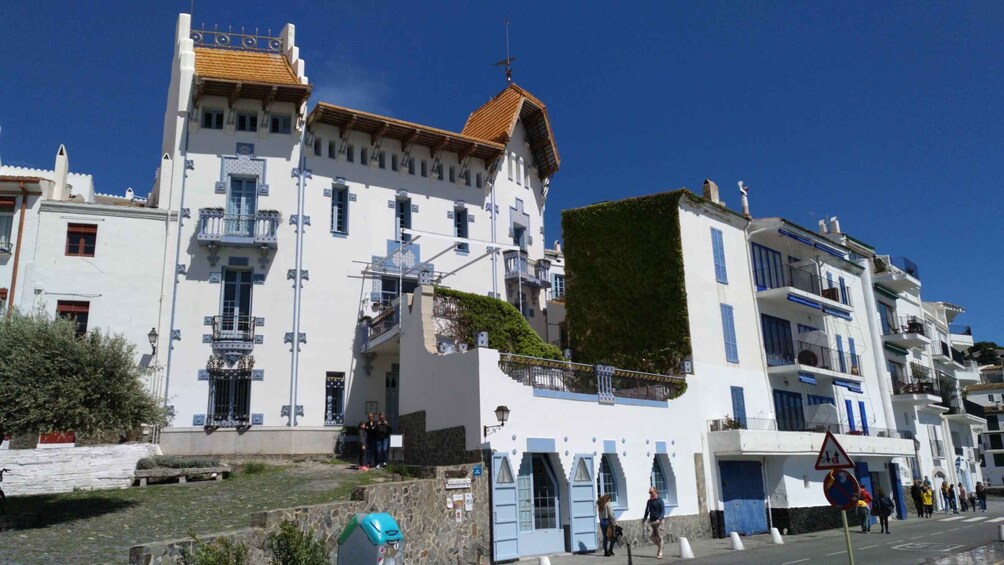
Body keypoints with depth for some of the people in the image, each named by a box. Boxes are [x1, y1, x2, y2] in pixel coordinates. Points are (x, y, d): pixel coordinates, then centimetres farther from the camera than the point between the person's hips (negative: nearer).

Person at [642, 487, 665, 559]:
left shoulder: (659, 501, -5)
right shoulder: (649, 501, 12)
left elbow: (663, 511, -10)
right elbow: (647, 511, 21)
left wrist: (659, 519, -23)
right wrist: (644, 519, 11)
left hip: (658, 521, -6)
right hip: (651, 521, 6)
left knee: (659, 537, -3)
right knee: (651, 536, 2)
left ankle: (660, 553, 4)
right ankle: (659, 546, 25)